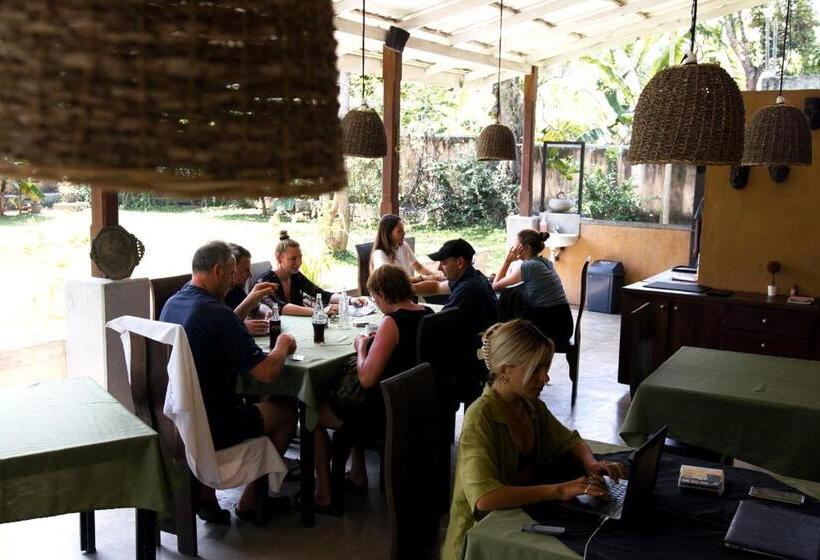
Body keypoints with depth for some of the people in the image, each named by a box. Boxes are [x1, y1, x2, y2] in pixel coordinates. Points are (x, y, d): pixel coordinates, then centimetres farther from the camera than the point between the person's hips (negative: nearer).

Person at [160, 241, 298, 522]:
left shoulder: (171, 304, 2)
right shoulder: (217, 314, -24)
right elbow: (267, 372, -23)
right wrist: (283, 346, -3)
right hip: (211, 427, -8)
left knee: (245, 403, 33)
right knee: (286, 414, 13)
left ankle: (205, 492, 24)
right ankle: (249, 502, 24)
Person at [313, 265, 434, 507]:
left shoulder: (392, 321, -24)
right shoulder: (428, 314, 1)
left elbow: (366, 379, -26)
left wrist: (361, 346, -9)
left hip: (388, 414, -9)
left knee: (316, 414, 10)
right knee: (347, 399, 33)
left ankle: (323, 493, 18)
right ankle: (358, 474, 37)